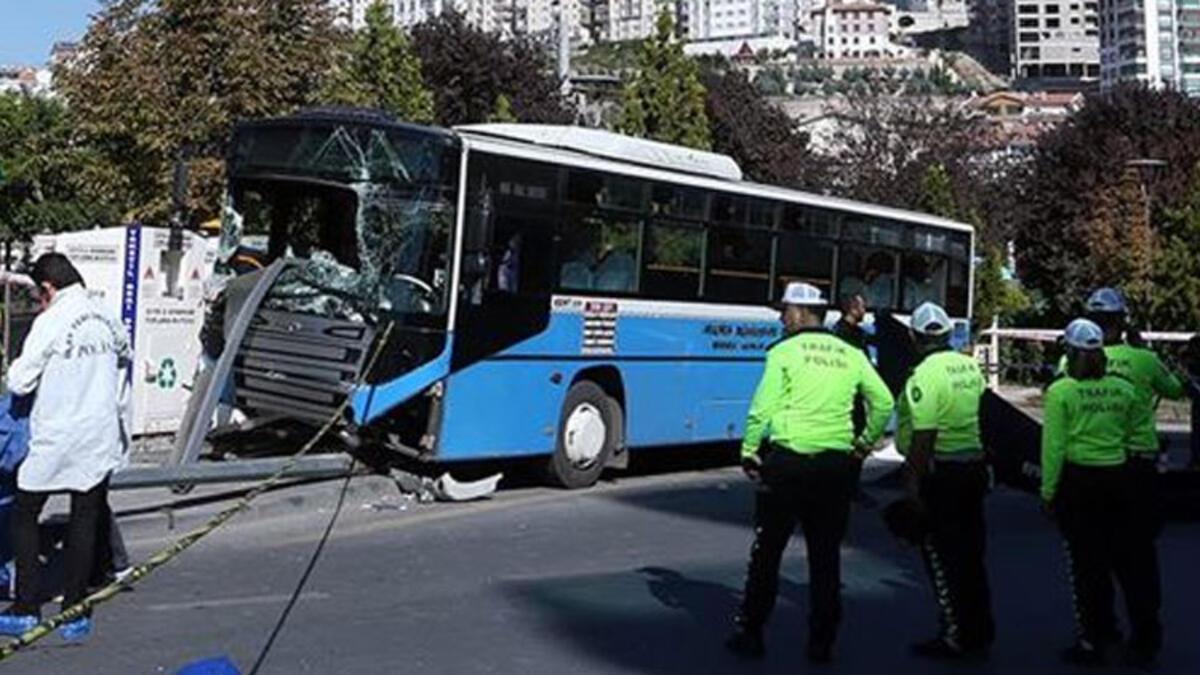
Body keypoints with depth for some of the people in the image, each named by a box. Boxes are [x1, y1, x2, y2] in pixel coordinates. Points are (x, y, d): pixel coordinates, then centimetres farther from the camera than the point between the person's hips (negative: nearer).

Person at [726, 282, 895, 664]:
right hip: (836, 464, 4)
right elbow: (884, 403, 13)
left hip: (787, 461, -4)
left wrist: (749, 453, 0)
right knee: (826, 554, 11)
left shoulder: (784, 352, -6)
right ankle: (822, 641, 16)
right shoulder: (851, 355, 8)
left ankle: (750, 635, 14)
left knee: (767, 551, 7)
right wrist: (867, 440, 26)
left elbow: (762, 410, -11)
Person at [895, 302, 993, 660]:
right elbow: (981, 415, 14)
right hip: (976, 466, 8)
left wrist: (913, 481, -18)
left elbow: (924, 435, -22)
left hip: (941, 471, -8)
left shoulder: (925, 374, -17)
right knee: (971, 554, 16)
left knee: (941, 555, 3)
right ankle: (980, 633, 25)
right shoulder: (971, 366, 8)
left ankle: (956, 636, 8)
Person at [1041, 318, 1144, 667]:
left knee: (1086, 561, 4)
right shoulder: (1124, 389, 2)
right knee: (1123, 555, 16)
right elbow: (1131, 435, 9)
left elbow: (1054, 447, -11)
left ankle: (1093, 641, 12)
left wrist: (1048, 492, -5)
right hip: (1117, 478, 4)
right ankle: (1144, 622, 22)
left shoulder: (1061, 392, -11)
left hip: (1078, 481, -4)